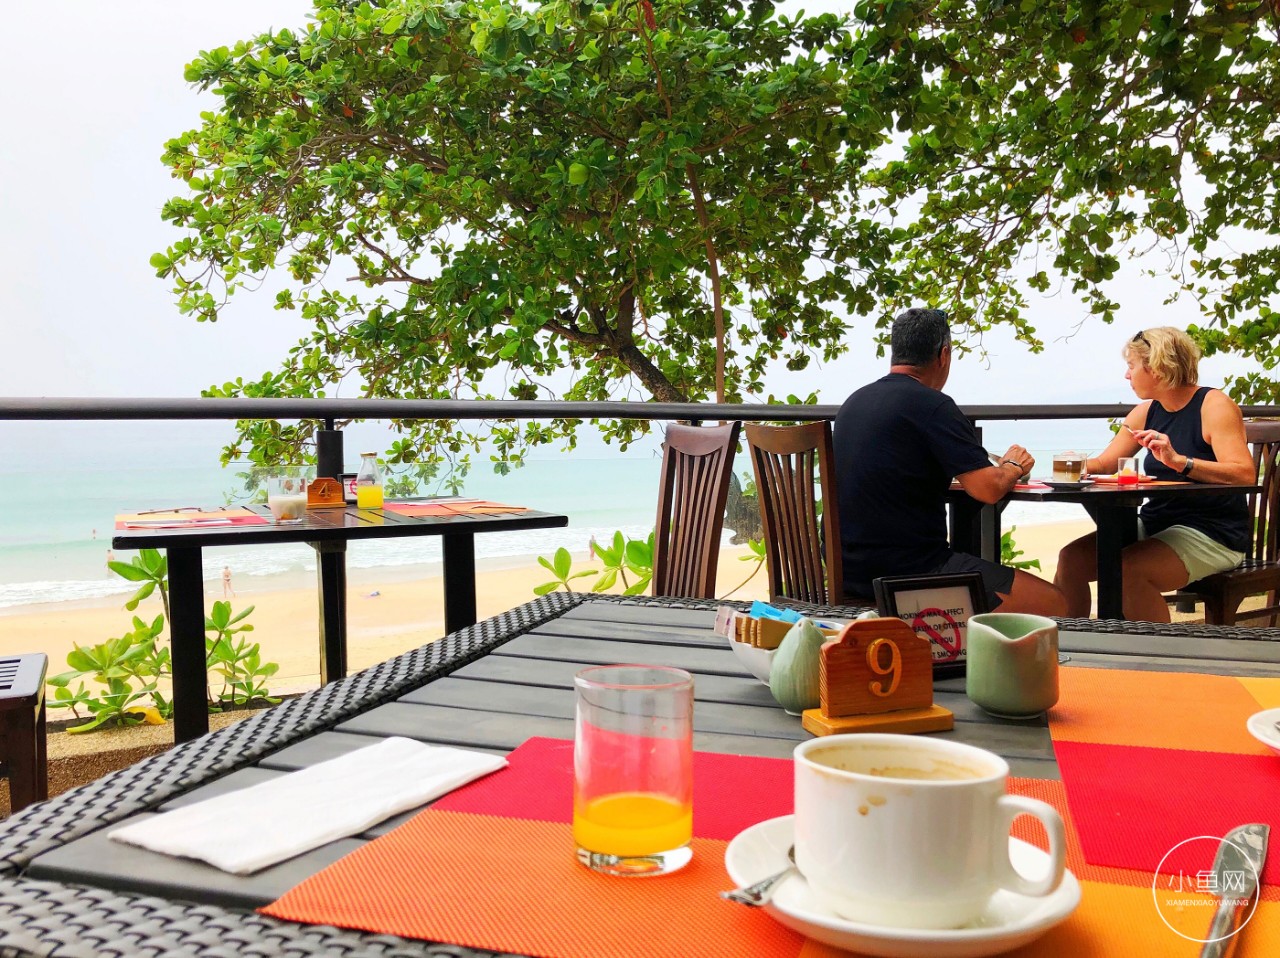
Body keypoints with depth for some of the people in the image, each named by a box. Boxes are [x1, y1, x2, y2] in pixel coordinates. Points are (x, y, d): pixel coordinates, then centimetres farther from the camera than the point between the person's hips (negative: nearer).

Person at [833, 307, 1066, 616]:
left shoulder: (853, 402, 11)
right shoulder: (932, 405, -14)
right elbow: (988, 489, -18)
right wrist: (1013, 466, 6)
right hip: (910, 571, -9)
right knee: (1052, 603, 0)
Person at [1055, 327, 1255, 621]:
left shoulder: (1214, 405, -9)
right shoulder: (1147, 411, 12)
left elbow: (1245, 475, -22)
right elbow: (1103, 464, 12)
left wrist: (1178, 461, -35)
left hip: (1212, 533, -7)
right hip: (1154, 525, 8)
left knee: (1126, 570, -31)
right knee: (1071, 558, -7)